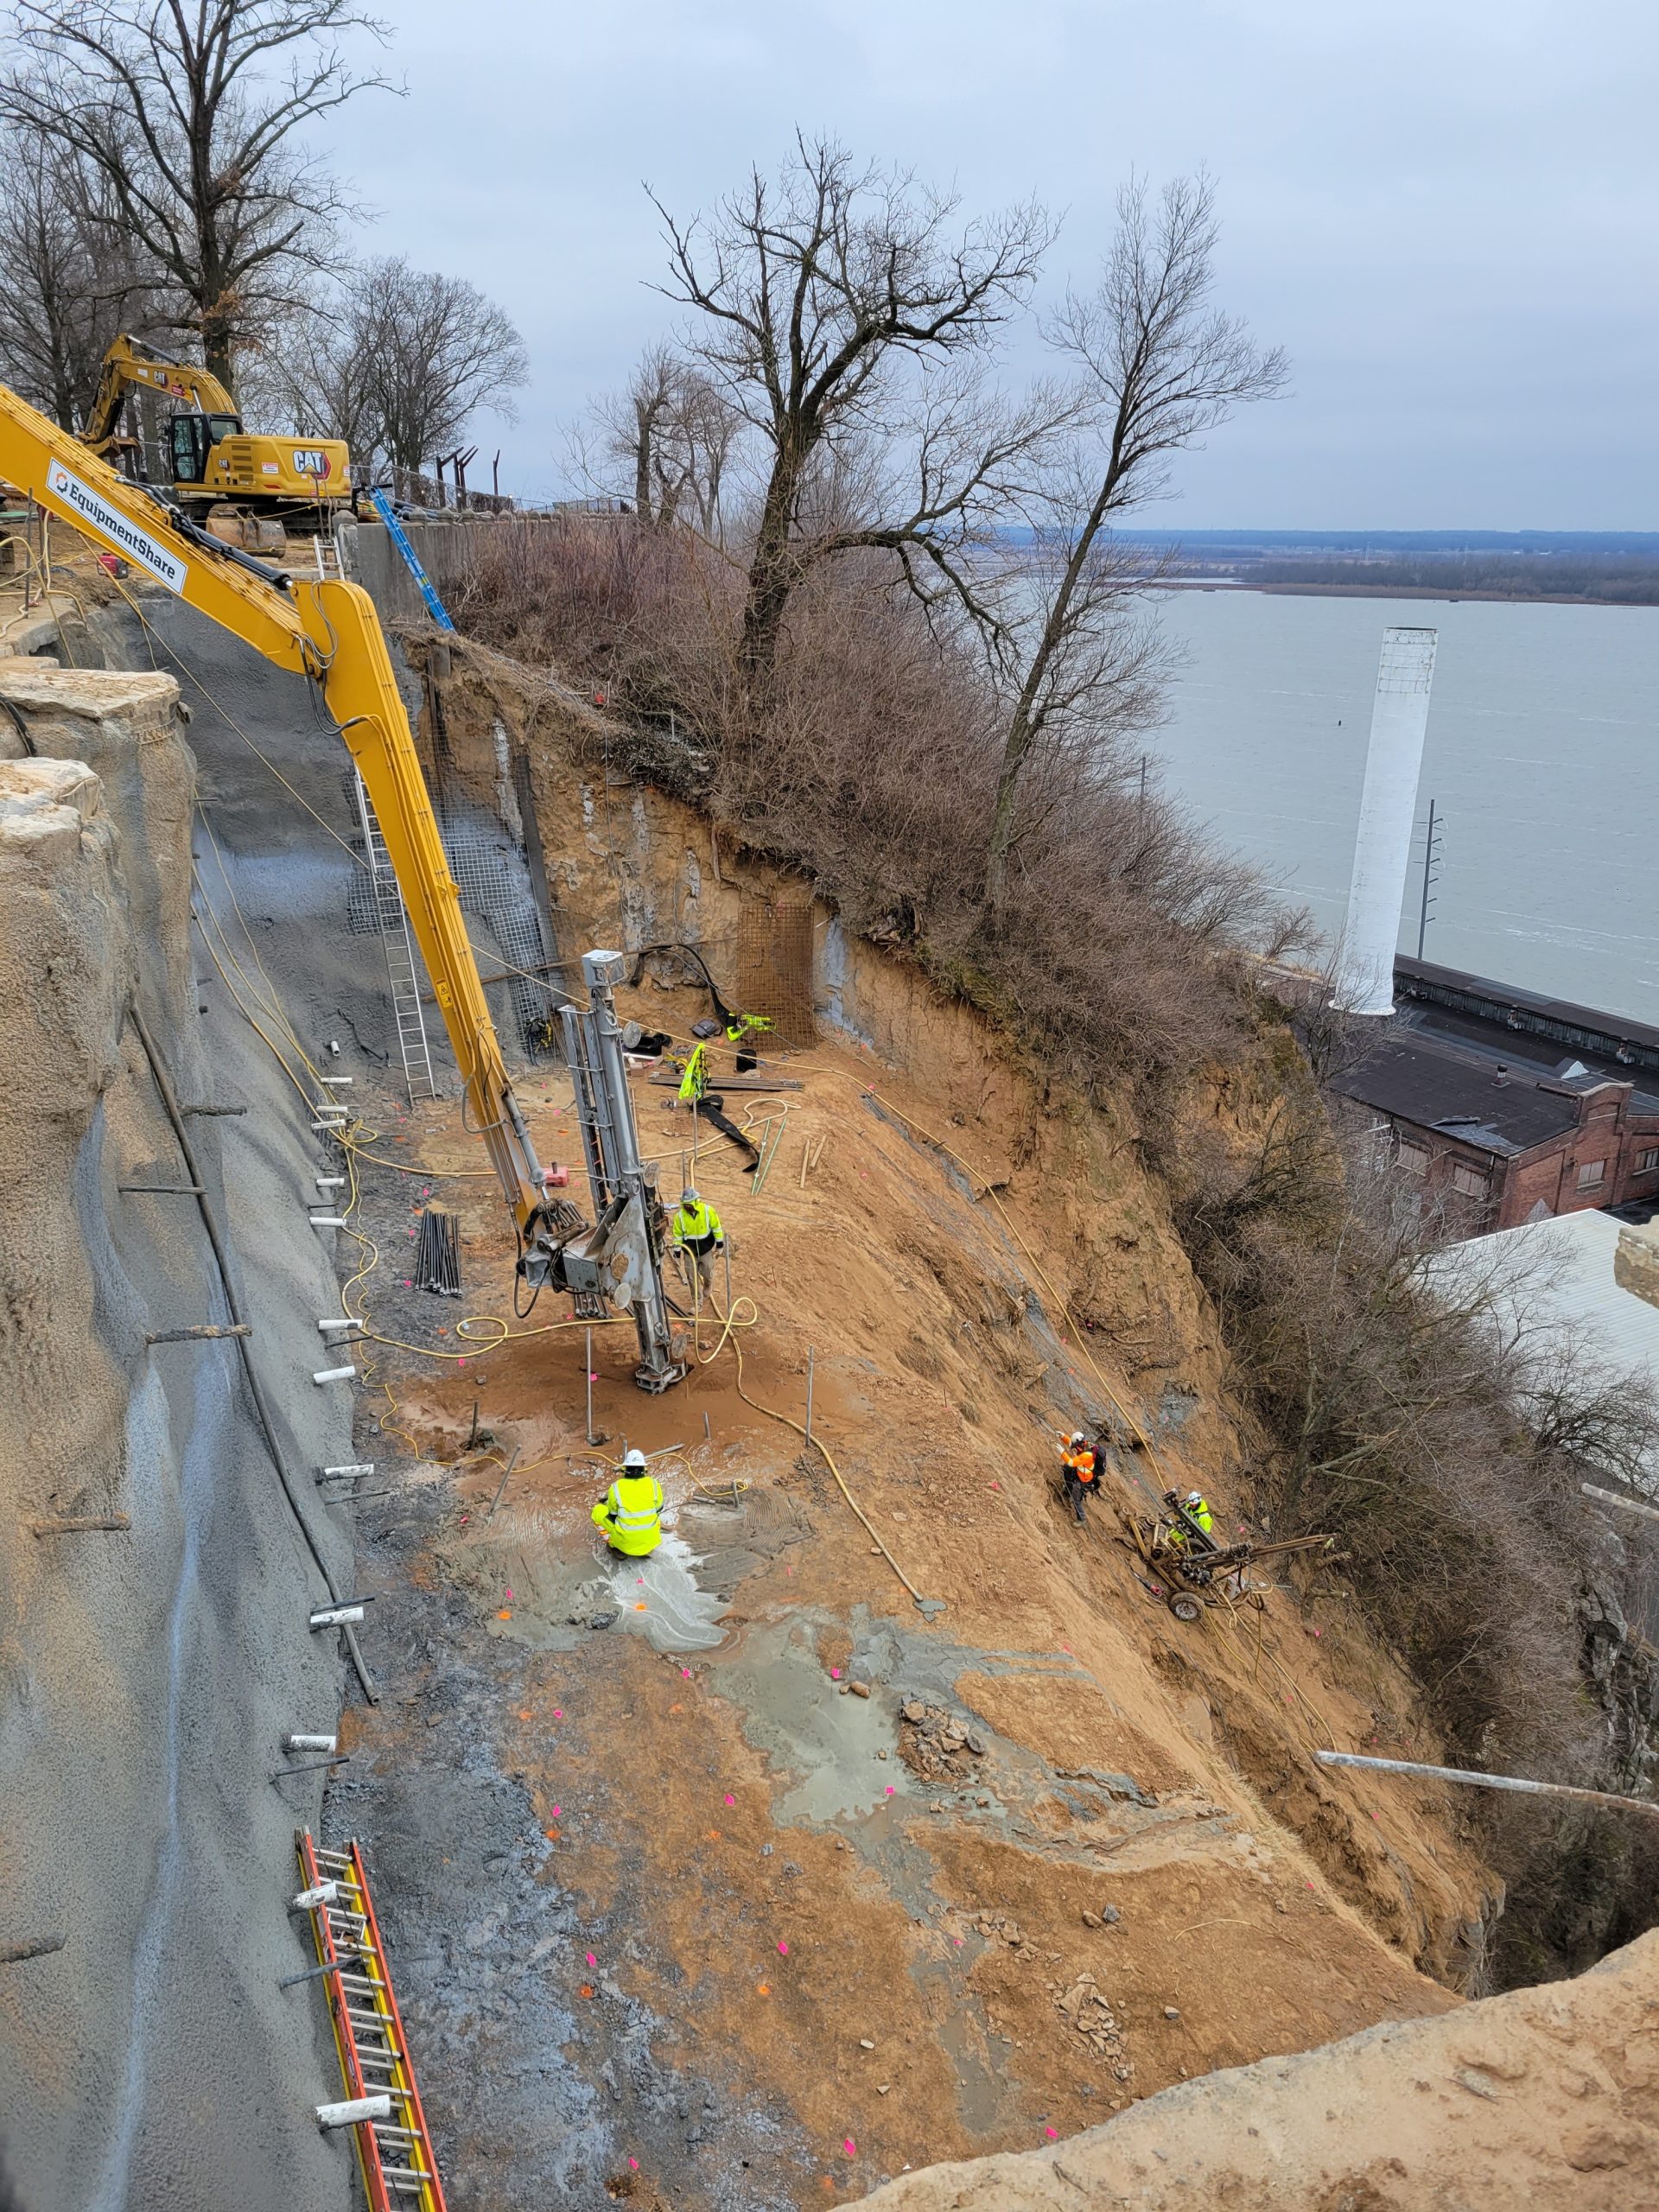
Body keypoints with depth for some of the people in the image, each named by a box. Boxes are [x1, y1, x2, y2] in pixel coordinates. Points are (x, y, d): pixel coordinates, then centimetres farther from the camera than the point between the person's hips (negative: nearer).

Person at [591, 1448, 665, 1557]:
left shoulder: (616, 1488, -14)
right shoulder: (654, 1484, -8)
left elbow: (612, 1514, 0)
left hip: (625, 1540, -2)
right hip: (649, 1539, 3)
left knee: (598, 1511, 17)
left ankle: (615, 1546, 15)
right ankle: (646, 1549, 16)